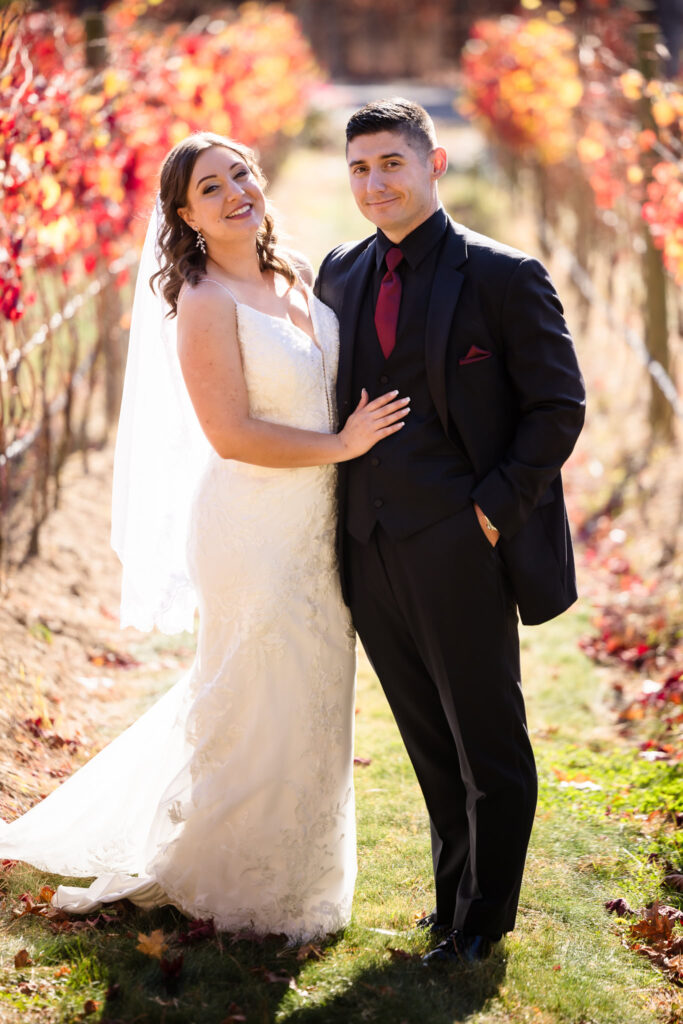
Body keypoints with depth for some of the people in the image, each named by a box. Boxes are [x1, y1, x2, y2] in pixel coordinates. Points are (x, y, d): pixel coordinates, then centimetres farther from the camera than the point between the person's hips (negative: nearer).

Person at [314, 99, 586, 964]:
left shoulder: (503, 276, -6)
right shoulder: (339, 274, 10)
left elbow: (559, 407, -6)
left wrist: (494, 508, -13)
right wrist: (346, 514, 9)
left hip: (459, 551, -5)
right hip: (371, 551, 5)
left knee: (487, 745, 8)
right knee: (430, 743, 17)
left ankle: (481, 921, 24)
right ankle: (454, 894, 33)